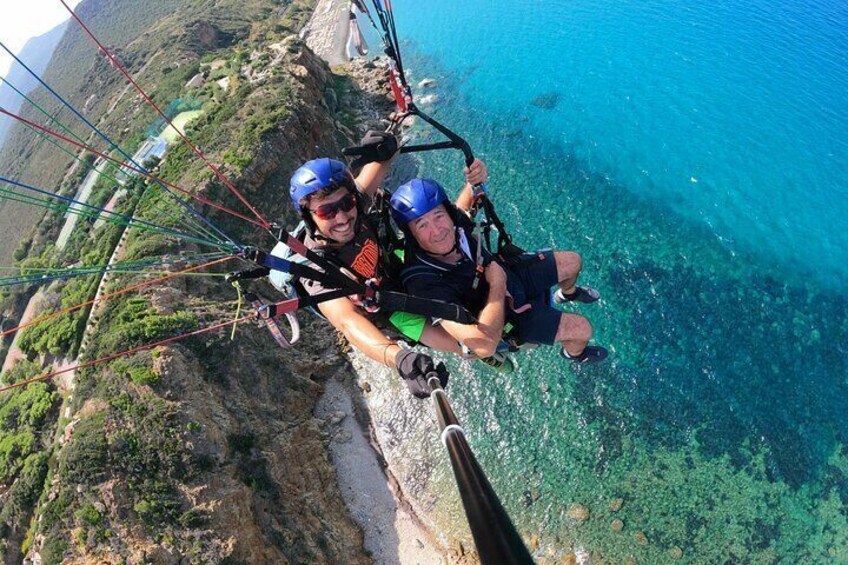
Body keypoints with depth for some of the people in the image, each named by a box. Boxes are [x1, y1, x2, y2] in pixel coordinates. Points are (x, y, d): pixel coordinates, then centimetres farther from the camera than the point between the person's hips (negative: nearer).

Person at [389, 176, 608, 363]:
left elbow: (462, 206, 2)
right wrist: (497, 283, -34)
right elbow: (484, 345, -48)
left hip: (509, 271, 5)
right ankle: (574, 353, 38)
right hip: (505, 315, -5)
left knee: (573, 262, 13)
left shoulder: (451, 221, -26)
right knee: (582, 329, -2)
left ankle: (568, 293, 52)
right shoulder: (426, 286, -43)